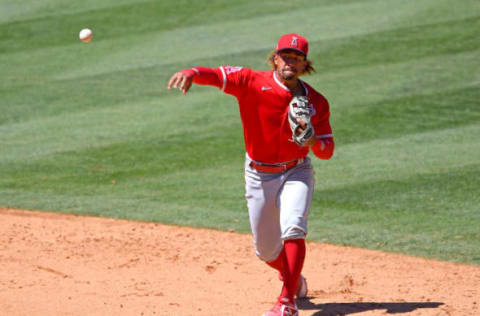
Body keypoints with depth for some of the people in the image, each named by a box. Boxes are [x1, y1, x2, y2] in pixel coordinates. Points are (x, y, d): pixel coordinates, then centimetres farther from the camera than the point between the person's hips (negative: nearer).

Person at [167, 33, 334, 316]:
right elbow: (218, 75, -29)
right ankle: (295, 280, 44)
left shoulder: (316, 102, -7)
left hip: (296, 173, -1)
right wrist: (191, 73, -50)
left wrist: (310, 139, -27)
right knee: (266, 250, 11)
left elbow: (327, 151, -4)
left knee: (292, 229, -26)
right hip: (259, 176, 1)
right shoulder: (252, 83, -12)